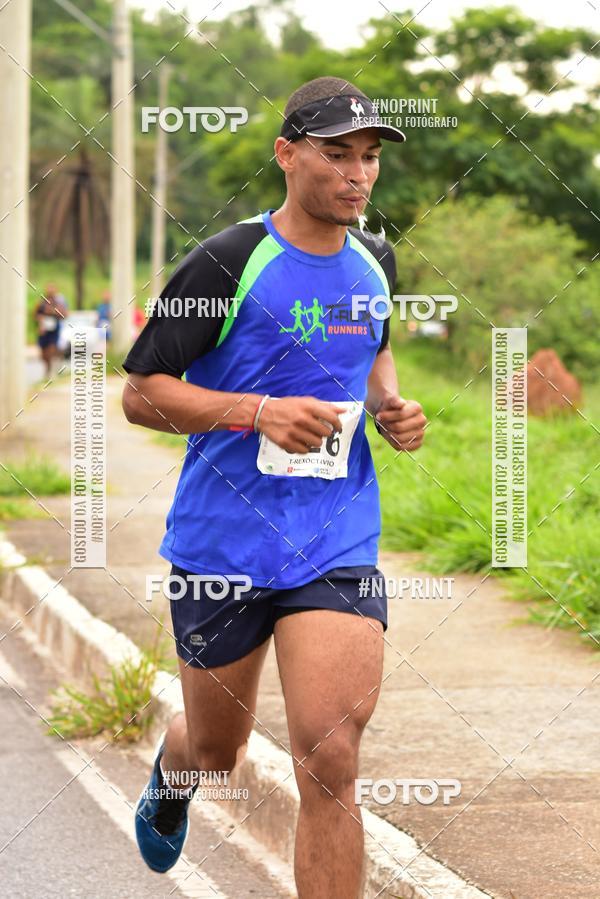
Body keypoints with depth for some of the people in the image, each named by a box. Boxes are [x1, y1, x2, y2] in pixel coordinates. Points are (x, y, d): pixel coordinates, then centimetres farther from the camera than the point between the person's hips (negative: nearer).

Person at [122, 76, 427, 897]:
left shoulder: (375, 262, 6)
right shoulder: (229, 262, -11)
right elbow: (140, 393, -9)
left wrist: (391, 408, 6)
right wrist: (258, 411, -23)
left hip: (337, 546, 2)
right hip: (222, 544, -2)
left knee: (330, 759, -13)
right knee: (217, 751, 17)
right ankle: (172, 773, 56)